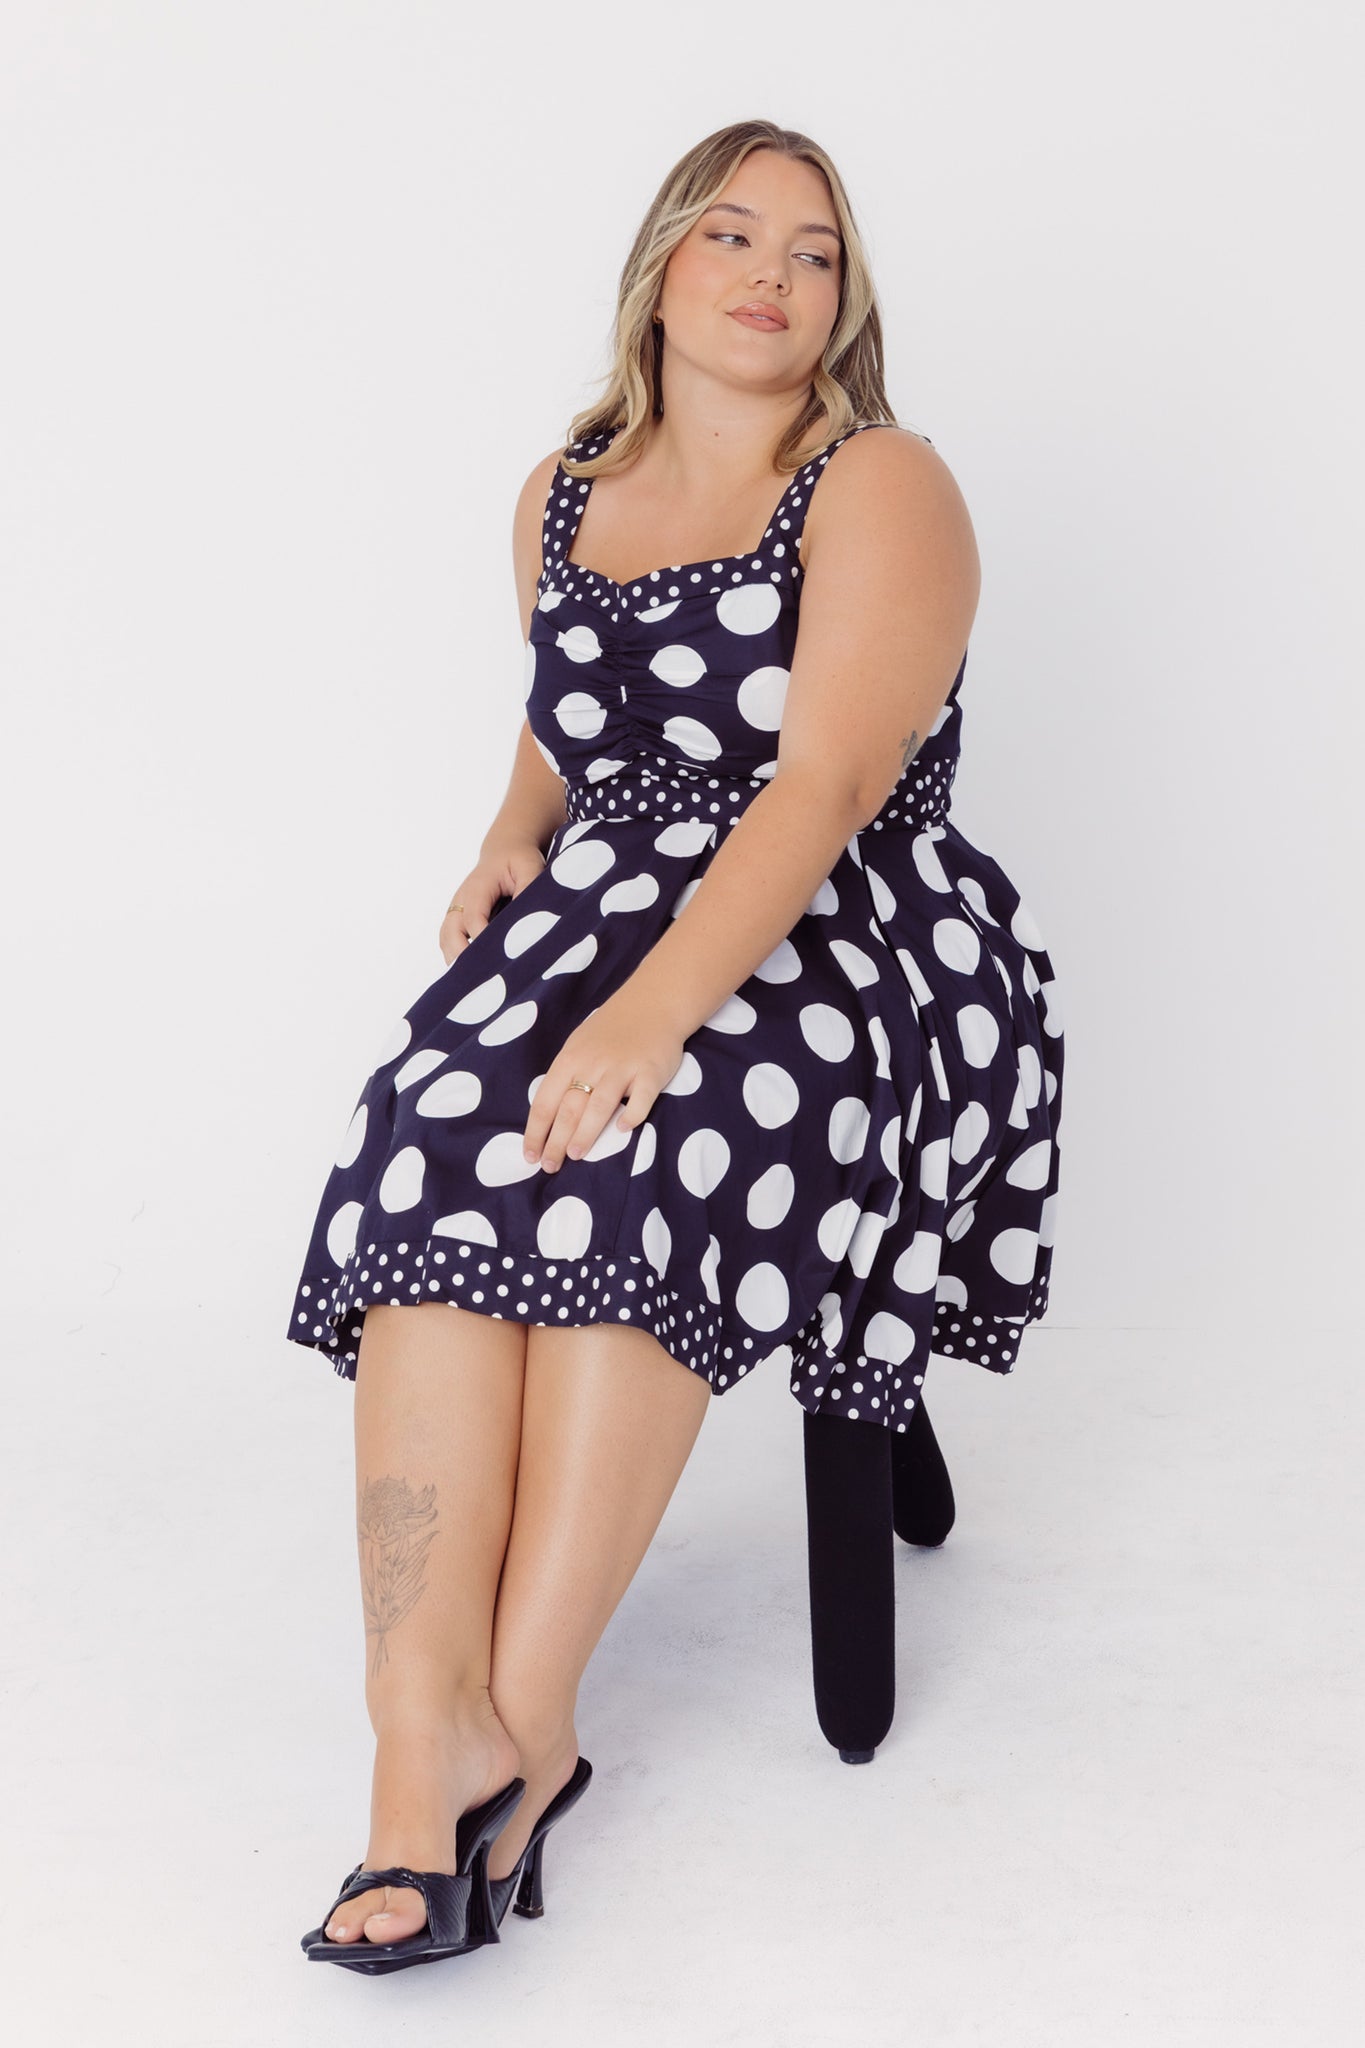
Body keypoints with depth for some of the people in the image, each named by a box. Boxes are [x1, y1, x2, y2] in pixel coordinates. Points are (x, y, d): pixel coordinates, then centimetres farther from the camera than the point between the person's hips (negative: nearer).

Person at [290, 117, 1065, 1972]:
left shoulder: (882, 490, -4)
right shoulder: (565, 495, 15)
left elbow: (827, 781, -19)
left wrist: (659, 1003, -32)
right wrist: (516, 838, 8)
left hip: (846, 944, -4)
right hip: (598, 920, 5)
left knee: (633, 1151, -35)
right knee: (435, 1140, -28)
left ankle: (517, 1711, -29)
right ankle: (435, 1717, -38)